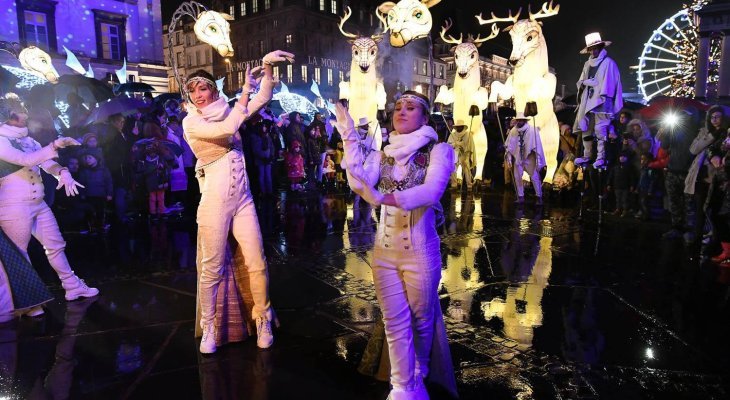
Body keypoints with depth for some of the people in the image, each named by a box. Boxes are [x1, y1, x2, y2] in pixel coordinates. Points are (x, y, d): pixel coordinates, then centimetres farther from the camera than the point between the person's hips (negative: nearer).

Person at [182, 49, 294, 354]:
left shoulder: (227, 112, 11)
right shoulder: (191, 122, -4)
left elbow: (263, 98, 8)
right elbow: (228, 129, -20)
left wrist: (267, 66, -6)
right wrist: (245, 89, -11)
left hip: (243, 199, 4)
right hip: (215, 201, -4)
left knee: (257, 264, 4)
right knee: (212, 269, 2)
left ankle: (263, 321, 21)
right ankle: (209, 327, 19)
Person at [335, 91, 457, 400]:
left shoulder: (438, 151, -6)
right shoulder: (382, 155, 7)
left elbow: (431, 190, -23)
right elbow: (359, 183, -11)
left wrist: (389, 198, -37)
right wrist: (350, 138, -14)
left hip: (420, 252, -3)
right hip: (384, 251, 3)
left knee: (421, 320, 15)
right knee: (395, 323, 10)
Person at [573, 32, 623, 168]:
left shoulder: (608, 63, -2)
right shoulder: (588, 64, 18)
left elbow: (609, 83, -10)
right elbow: (581, 81, 21)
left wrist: (603, 97, -16)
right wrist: (584, 83, 2)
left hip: (601, 102, -7)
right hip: (587, 102, 7)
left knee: (600, 130, -10)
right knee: (585, 129, 8)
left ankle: (601, 158, -8)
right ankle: (586, 157, 15)